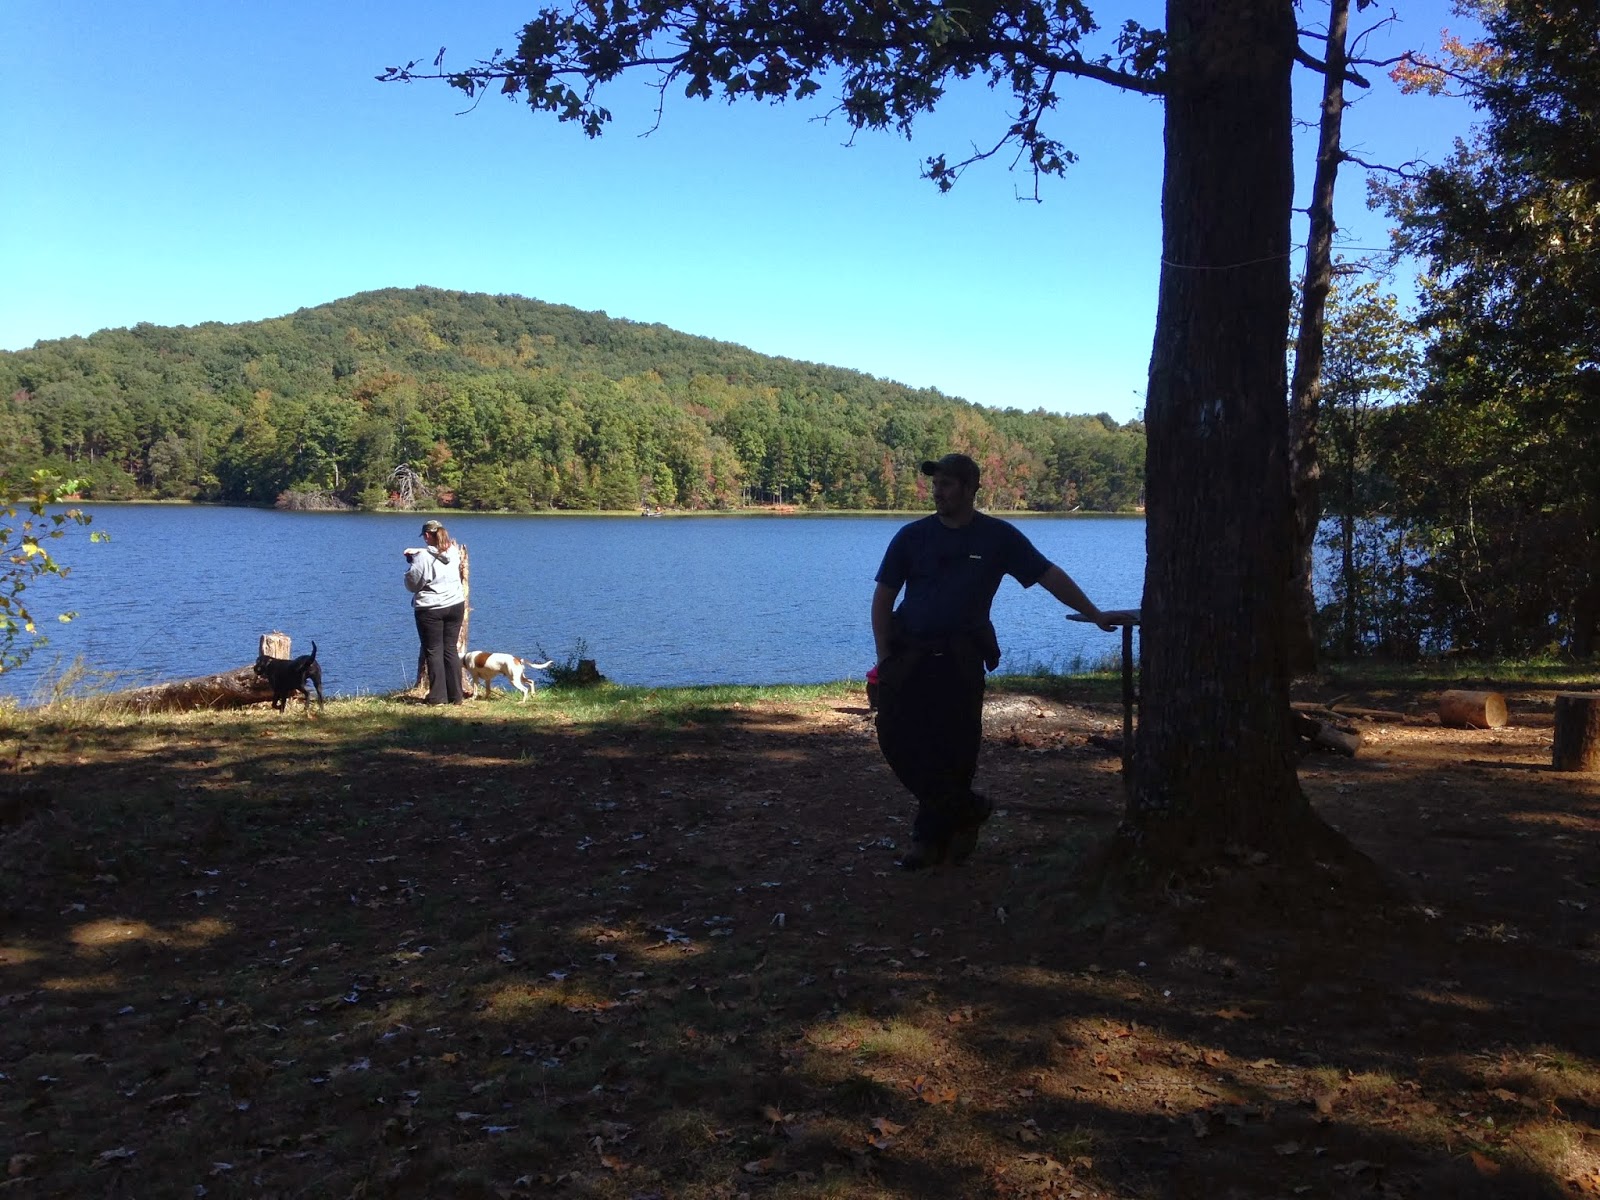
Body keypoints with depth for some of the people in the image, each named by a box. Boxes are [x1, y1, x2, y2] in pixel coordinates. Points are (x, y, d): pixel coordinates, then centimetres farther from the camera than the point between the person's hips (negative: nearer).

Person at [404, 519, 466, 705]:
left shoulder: (423, 557, -15)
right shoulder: (454, 552, 3)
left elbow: (412, 585, -7)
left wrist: (412, 563, 8)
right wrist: (417, 552, 23)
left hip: (431, 610, -5)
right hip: (455, 606, 5)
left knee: (434, 651, 2)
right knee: (451, 649, 10)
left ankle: (438, 697, 1)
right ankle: (455, 696, 11)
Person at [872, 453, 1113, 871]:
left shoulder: (998, 537, 3)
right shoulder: (912, 536, 6)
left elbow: (1050, 576, 7)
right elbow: (883, 597, 8)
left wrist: (1094, 615, 2)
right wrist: (884, 656, -1)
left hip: (959, 660, -2)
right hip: (908, 656, 2)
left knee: (953, 750, -4)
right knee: (898, 740, -3)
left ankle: (931, 836, 15)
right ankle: (966, 810, 14)